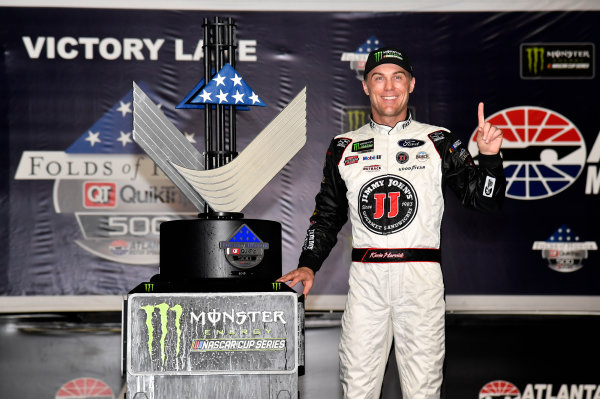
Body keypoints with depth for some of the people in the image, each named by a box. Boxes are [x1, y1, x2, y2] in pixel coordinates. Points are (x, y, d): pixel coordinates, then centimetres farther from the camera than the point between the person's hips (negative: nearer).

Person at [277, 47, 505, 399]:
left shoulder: (438, 142, 6)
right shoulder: (345, 148, 11)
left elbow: (487, 201, 2)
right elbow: (328, 215, 17)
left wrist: (490, 156, -15)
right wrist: (308, 266, 4)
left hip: (421, 277, -1)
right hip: (366, 279, 1)